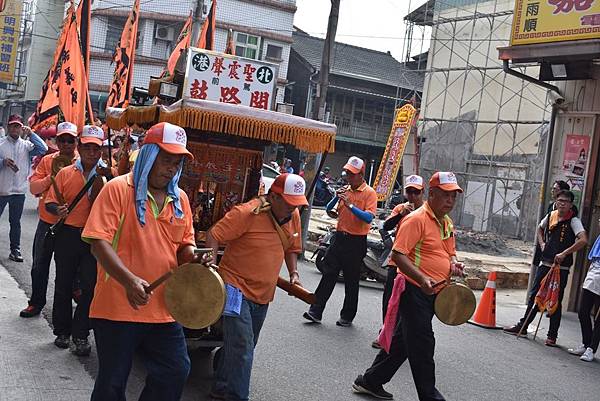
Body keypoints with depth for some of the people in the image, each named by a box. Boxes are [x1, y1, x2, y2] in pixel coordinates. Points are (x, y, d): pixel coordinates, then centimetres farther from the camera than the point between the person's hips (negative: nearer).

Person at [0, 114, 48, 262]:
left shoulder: (26, 144, 5)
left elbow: (43, 149, -10)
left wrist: (31, 134, -12)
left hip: (19, 190, 2)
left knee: (15, 222, 9)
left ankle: (15, 250, 16)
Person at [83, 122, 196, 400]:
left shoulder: (180, 198, 11)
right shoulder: (118, 188, -7)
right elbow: (99, 241, -14)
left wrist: (193, 258, -6)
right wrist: (129, 280, -27)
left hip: (164, 310, 5)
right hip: (118, 308, -5)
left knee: (175, 373, 10)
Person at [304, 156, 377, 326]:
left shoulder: (369, 193, -7)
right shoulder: (345, 190, 11)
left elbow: (369, 218, -20)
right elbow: (329, 210, 11)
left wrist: (350, 205, -26)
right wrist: (336, 197, -7)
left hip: (356, 242, -5)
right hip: (339, 237, 5)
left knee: (351, 281, 5)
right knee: (328, 275, 2)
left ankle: (347, 316, 16)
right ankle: (316, 311, 4)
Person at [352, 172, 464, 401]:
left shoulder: (447, 222, 14)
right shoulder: (416, 219, -14)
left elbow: (449, 253, 27)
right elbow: (397, 254, -20)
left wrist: (453, 264, 4)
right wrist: (422, 279, -30)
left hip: (432, 294, 9)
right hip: (414, 290, -9)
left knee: (403, 341, 16)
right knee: (422, 344, -3)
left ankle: (370, 382, 28)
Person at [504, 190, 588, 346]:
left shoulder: (573, 221, -10)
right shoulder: (550, 216, 6)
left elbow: (583, 240, -26)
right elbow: (540, 229, 28)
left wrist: (564, 253, -26)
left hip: (561, 268, -5)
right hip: (545, 263, 5)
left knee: (556, 301, 1)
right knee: (534, 295, 12)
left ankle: (552, 335, 10)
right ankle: (523, 326, 23)